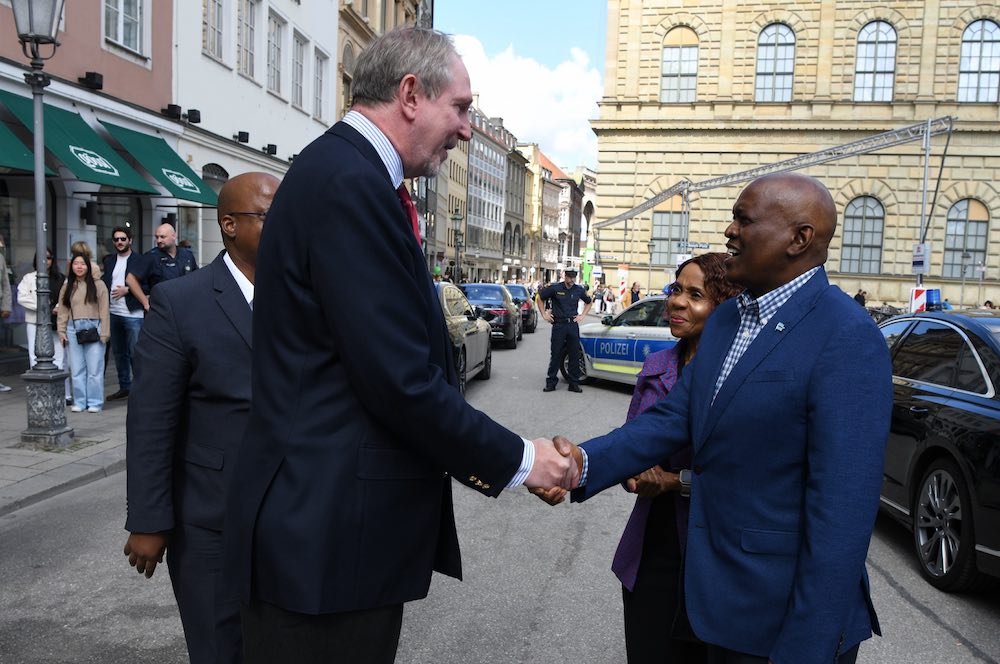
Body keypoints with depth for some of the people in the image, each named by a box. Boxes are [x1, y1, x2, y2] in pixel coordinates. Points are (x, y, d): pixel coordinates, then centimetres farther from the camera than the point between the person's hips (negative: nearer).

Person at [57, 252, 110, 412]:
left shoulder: (98, 285, 2)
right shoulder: (67, 287, 13)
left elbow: (104, 311, -2)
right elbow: (62, 311, 12)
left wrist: (104, 333, -7)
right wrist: (62, 330, 4)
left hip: (93, 328, -3)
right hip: (73, 329, 4)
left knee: (94, 368, -2)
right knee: (76, 368, 7)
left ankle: (95, 402, 6)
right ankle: (80, 402, 14)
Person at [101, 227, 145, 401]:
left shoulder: (139, 260, -3)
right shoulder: (109, 261, 14)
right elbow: (104, 283, 14)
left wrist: (127, 290, -15)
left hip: (133, 314, -6)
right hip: (113, 313, 6)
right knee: (119, 352, 13)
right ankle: (124, 387, 22)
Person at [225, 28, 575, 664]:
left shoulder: (346, 173, 12)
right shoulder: (349, 181, -19)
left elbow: (405, 358, 12)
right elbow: (402, 381, -23)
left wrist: (501, 460, 11)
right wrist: (517, 461, -9)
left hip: (348, 521, 10)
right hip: (327, 532, -10)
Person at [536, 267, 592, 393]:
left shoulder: (579, 290, 6)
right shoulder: (554, 288, -4)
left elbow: (589, 302, 24)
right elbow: (539, 297, 7)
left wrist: (583, 315, 12)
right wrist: (544, 314, 4)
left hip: (573, 325, 3)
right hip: (559, 325, -3)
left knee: (575, 355, 5)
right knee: (556, 354, 0)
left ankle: (574, 383, 12)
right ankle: (551, 382, 8)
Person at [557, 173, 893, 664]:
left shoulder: (847, 341, -21)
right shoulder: (725, 319, 6)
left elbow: (842, 511, -23)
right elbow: (674, 418, 1)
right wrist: (586, 464, -15)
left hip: (786, 616, -7)